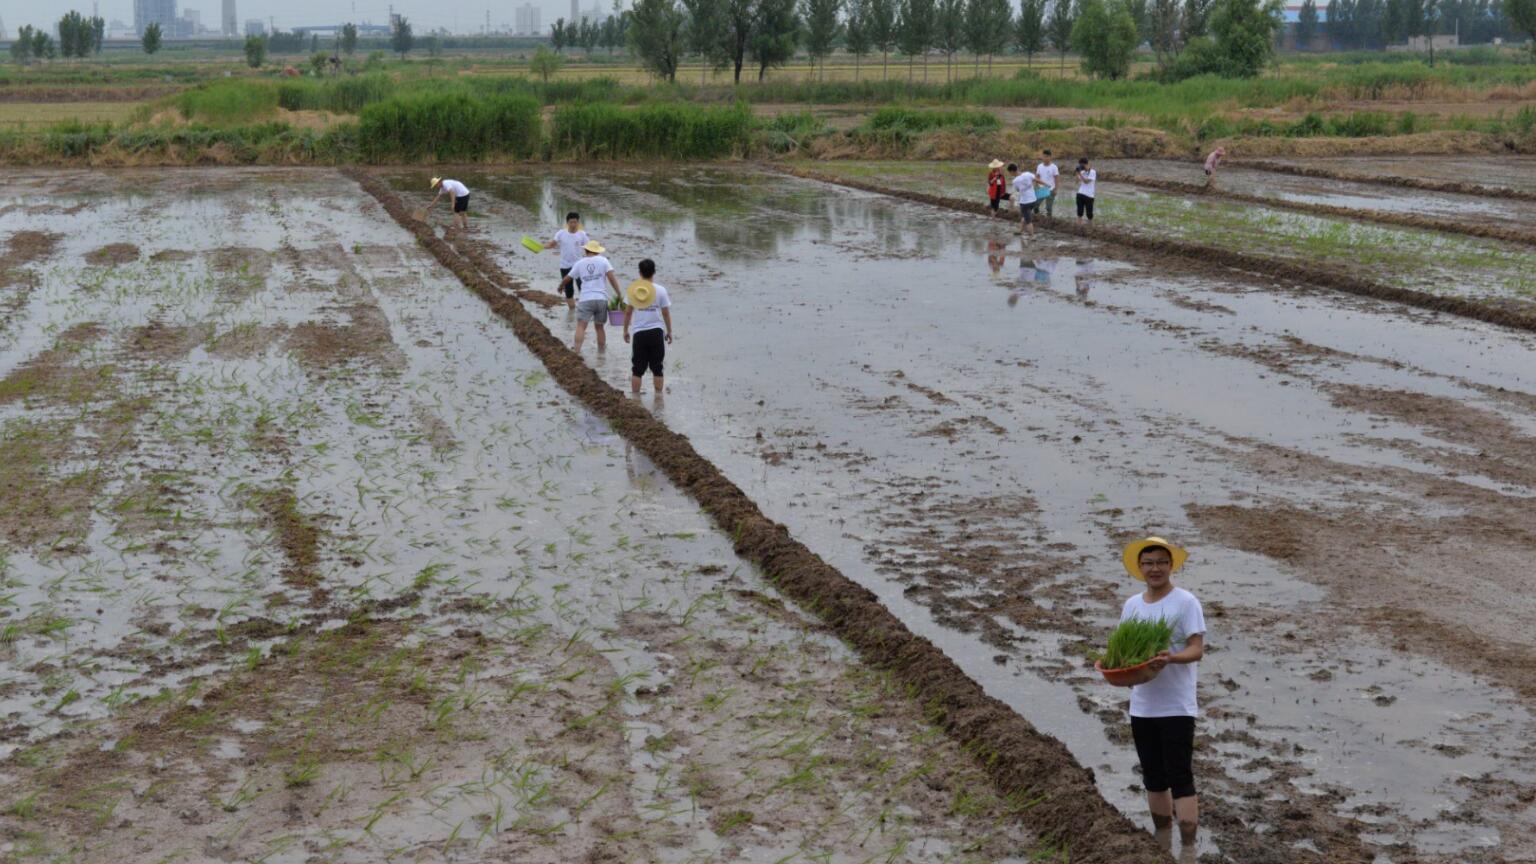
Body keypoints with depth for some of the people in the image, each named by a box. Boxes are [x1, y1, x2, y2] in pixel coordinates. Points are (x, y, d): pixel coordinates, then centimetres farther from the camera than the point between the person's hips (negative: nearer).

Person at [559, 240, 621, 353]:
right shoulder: (603, 260, 6)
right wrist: (618, 293, -3)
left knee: (581, 326, -8)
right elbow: (611, 278, -6)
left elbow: (567, 279, 18)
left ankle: (577, 350, -22)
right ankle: (601, 348, 23)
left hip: (585, 299, -1)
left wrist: (561, 287, 39)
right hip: (601, 298, 1)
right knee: (599, 326, 15)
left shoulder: (580, 263, 10)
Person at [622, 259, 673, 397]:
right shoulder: (660, 290, -4)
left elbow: (628, 312, 2)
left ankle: (635, 396, 7)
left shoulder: (633, 290, -2)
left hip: (639, 333, 0)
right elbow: (666, 313, -1)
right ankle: (658, 395, 13)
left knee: (637, 369, 7)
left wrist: (625, 330, 13)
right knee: (657, 367, 11)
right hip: (656, 331, 0)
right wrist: (669, 331, 10)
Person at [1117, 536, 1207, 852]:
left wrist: (1170, 658, -31)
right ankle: (1162, 840, 25)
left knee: (1180, 778, -6)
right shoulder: (1132, 604, 9)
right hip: (1142, 706, 6)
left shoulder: (1185, 601, -7)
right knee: (1153, 777, 14)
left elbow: (1197, 649, -12)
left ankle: (1189, 846, -5)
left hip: (1176, 706, -6)